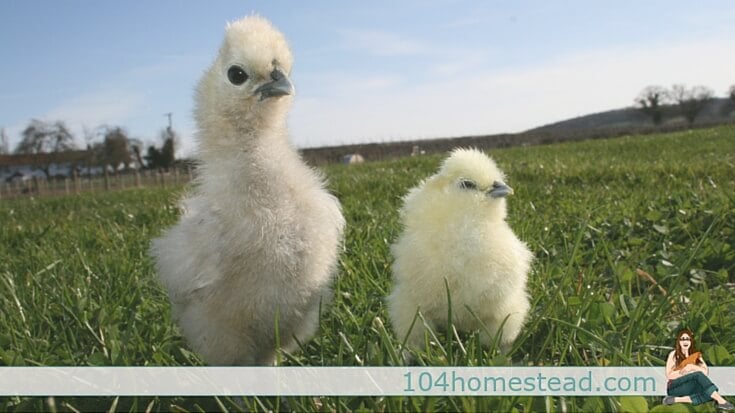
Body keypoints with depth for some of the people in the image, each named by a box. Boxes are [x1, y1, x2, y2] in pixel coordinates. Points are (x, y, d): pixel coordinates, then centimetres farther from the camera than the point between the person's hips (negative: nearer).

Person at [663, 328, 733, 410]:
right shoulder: (674, 354, 2)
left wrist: (693, 367, -17)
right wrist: (684, 370, -15)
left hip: (690, 388, 4)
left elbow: (706, 372, -1)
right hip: (675, 388, -4)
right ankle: (721, 401, -36)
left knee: (710, 394, -30)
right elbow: (669, 375, -4)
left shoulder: (696, 355, 14)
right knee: (698, 374, -31)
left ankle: (677, 399, -30)